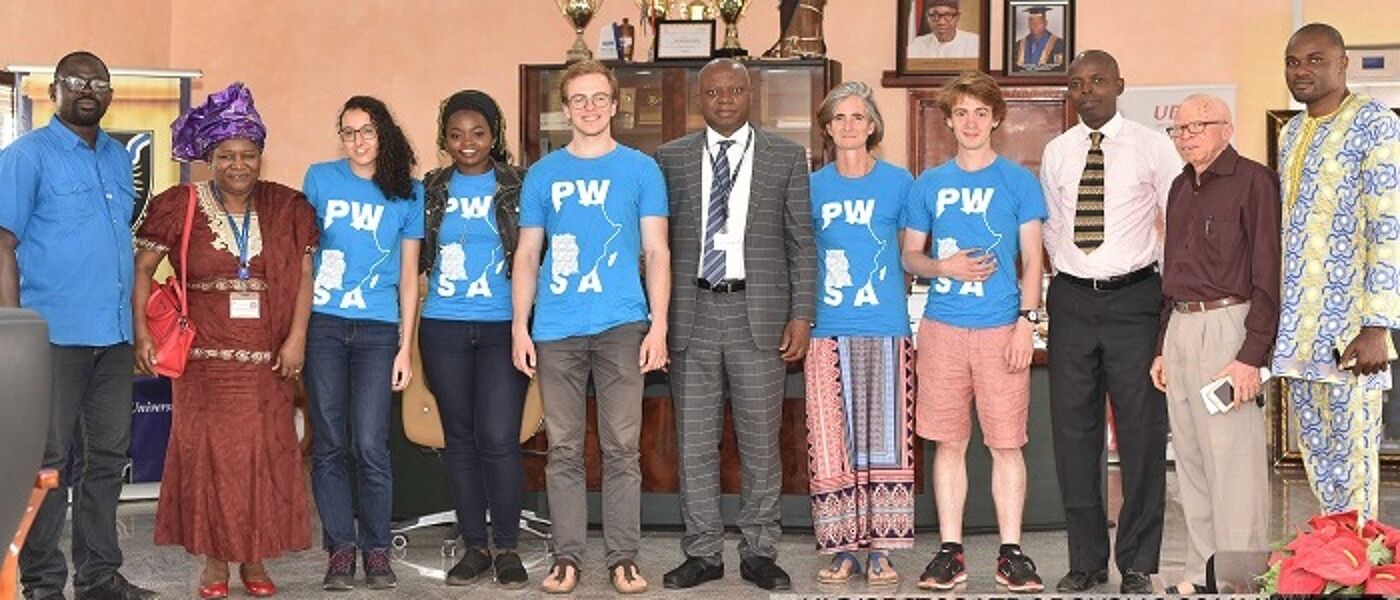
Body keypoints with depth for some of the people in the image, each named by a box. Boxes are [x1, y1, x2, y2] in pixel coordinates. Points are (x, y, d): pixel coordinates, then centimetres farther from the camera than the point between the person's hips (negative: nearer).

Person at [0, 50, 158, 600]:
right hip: (55, 333, -6)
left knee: (107, 456, 10)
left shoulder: (119, 158, 15)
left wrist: (135, 322, 15)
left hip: (114, 335, 6)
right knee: (51, 459, 0)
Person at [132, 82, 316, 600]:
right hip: (204, 356, -1)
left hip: (267, 358, 1)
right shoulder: (182, 207, 0)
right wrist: (141, 334, -9)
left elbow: (304, 275, 4)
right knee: (206, 451, 2)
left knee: (265, 453, 3)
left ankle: (254, 558, 17)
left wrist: (296, 337, -5)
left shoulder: (286, 207, 5)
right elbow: (141, 268, 1)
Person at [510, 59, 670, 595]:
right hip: (556, 330, 2)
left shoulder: (640, 169, 7)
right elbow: (527, 256, 12)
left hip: (621, 327, -1)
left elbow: (656, 252, 5)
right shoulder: (543, 174, 11)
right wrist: (520, 328, 3)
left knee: (622, 447, 1)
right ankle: (567, 557, 13)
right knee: (563, 448, 5)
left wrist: (658, 325, -4)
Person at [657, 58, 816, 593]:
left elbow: (801, 243, 5)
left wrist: (802, 315, -2)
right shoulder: (670, 159, 9)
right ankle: (703, 553, 16)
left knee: (761, 441, 4)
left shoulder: (786, 157, 7)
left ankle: (759, 553, 15)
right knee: (694, 443, 5)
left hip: (759, 314, -1)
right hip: (692, 313, 1)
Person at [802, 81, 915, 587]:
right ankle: (843, 548, 11)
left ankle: (882, 549, 9)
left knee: (885, 442, 1)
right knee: (832, 445, 2)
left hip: (885, 330, -1)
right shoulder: (813, 186, 9)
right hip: (828, 331, 1)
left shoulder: (898, 182, 5)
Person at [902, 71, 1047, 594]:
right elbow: (909, 256, 13)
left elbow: (1032, 260, 4)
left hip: (1001, 328, -2)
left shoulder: (1019, 181, 5)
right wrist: (942, 266, -8)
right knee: (949, 442, 6)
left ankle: (1011, 552, 10)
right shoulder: (928, 185, 10)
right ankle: (950, 550, 14)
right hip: (942, 326, 2)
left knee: (1006, 444, 1)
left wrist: (1027, 320, -7)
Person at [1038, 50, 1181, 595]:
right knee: (1072, 430, 4)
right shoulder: (1056, 152, 10)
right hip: (1071, 300, 3)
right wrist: (1066, 272, 7)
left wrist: (1170, 285, 0)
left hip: (1133, 298, -3)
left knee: (1141, 431, -1)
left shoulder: (1152, 147, 0)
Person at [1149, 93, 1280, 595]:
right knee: (1190, 459, 10)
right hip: (1180, 327, 8)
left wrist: (1252, 355, -17)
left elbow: (1268, 274, -12)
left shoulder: (1253, 181, -6)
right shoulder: (1181, 188, 18)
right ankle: (1202, 574, 18)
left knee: (1232, 459, -6)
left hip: (1226, 324, -8)